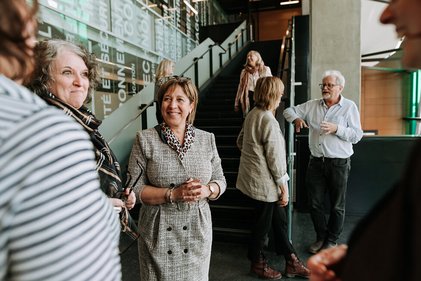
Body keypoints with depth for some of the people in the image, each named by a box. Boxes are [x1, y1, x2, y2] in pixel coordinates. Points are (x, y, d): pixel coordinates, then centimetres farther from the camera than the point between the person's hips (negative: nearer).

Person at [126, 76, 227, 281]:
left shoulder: (207, 139, 1)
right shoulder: (145, 139, -7)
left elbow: (220, 181, 5)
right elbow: (134, 188, -10)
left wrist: (206, 190, -16)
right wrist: (173, 194, -21)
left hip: (198, 231, 3)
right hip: (159, 234, -2)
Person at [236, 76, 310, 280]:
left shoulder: (251, 115, 6)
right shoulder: (269, 121, -22)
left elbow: (240, 141, 15)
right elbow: (275, 157, -21)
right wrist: (283, 187, -13)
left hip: (252, 177, 9)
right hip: (264, 182, -9)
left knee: (279, 219, 19)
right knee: (263, 224, 11)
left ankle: (291, 262, 34)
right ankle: (257, 263, 33)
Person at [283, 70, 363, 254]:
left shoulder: (349, 107, -2)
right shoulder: (312, 105, 8)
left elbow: (357, 135, -7)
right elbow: (289, 110, 12)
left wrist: (337, 129, -21)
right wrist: (296, 119, -9)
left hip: (339, 163, -3)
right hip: (316, 161, 3)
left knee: (337, 206, 10)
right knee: (315, 203, 10)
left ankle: (332, 240, 29)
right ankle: (321, 237, 30)